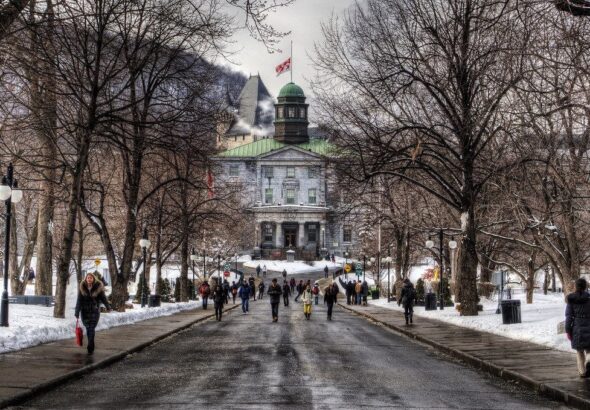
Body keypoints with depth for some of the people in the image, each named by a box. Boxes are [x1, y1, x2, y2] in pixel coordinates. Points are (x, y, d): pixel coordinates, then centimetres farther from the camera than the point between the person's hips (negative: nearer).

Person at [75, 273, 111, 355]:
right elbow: (79, 300, -9)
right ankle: (91, 345, 29)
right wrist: (77, 312, -15)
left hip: (94, 310, -2)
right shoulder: (82, 288, -6)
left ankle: (90, 347, -14)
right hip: (85, 311, 2)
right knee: (88, 328, 8)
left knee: (91, 329, -12)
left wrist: (108, 307, 17)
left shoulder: (98, 287, -8)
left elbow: (103, 297, 4)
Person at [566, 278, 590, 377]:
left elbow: (569, 316, -5)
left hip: (577, 328, 1)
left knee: (579, 351, 17)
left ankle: (582, 371, 18)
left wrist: (568, 331, -1)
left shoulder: (571, 299, -2)